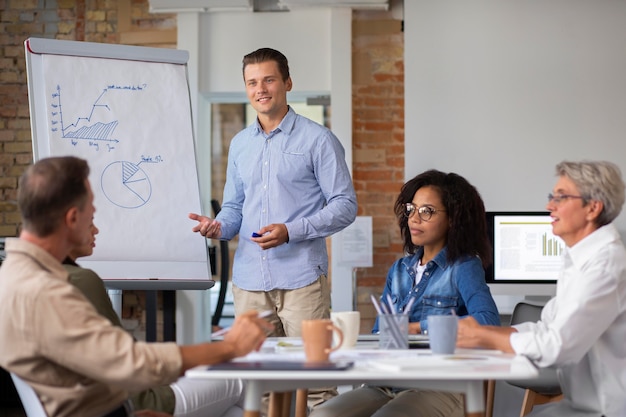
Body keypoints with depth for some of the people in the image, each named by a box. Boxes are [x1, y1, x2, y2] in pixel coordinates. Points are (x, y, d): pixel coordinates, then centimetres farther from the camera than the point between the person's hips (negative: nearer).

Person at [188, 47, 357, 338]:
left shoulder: (318, 139, 0)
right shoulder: (239, 144, 16)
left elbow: (345, 205, -4)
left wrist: (291, 231, -16)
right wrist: (219, 227, -1)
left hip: (301, 280, -4)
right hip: (249, 281, 5)